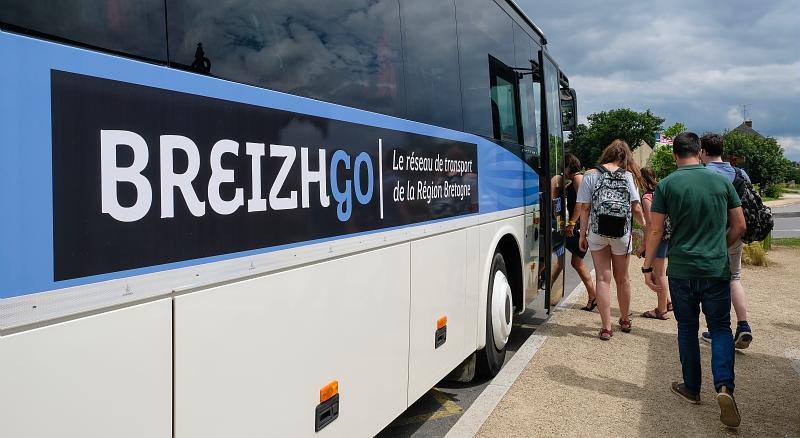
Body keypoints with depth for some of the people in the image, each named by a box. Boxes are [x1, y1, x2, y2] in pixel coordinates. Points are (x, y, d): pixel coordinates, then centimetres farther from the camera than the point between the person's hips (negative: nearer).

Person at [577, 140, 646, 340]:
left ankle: (606, 327, 2)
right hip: (622, 234, 1)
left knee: (603, 279, 4)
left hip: (597, 233, -1)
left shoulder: (591, 175, 0)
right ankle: (625, 320, 35)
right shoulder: (627, 176, 2)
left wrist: (583, 235, 3)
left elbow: (584, 207, -3)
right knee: (622, 278, 17)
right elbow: (636, 208, 0)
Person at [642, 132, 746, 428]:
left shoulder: (667, 185, -5)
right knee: (720, 328, 11)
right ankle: (724, 386, -8)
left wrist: (647, 266, 3)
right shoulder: (722, 181, 1)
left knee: (687, 329, 14)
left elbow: (655, 231, -6)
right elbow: (739, 226, 6)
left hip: (681, 271, -1)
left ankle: (692, 388, 23)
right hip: (717, 270, 1)